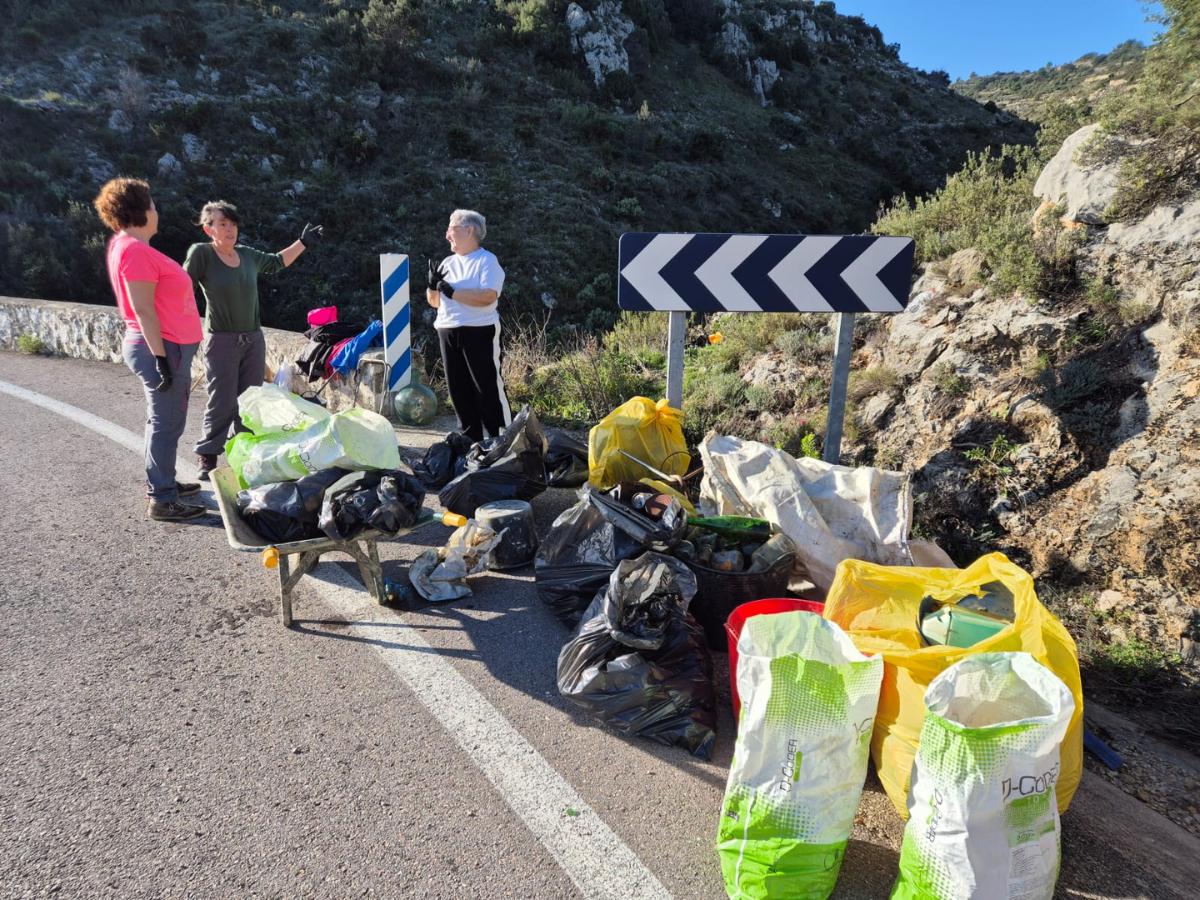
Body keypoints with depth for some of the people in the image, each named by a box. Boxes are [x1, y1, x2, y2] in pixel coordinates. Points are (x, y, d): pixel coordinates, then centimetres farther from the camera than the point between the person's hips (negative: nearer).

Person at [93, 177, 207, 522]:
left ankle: (161, 482, 30)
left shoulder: (130, 246, 15)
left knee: (163, 420, 18)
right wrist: (160, 357, -23)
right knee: (166, 423, -6)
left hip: (167, 347, 10)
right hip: (162, 347, -10)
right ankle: (162, 501, -1)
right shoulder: (134, 250, -16)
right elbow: (143, 310, -21)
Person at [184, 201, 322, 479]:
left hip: (254, 339, 6)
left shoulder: (248, 255, 8)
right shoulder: (201, 253, -8)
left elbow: (277, 262, 27)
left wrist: (302, 243, 26)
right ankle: (206, 458, 7)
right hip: (221, 341, -5)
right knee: (222, 403, -6)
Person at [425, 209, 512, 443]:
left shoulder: (487, 261, -5)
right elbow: (434, 301, 18)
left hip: (479, 332, -7)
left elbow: (488, 297, -21)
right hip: (448, 332, 7)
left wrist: (452, 292, -17)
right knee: (458, 388, 10)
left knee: (488, 387, -5)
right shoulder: (448, 263, 16)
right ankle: (471, 437, 20)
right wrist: (433, 285, -2)